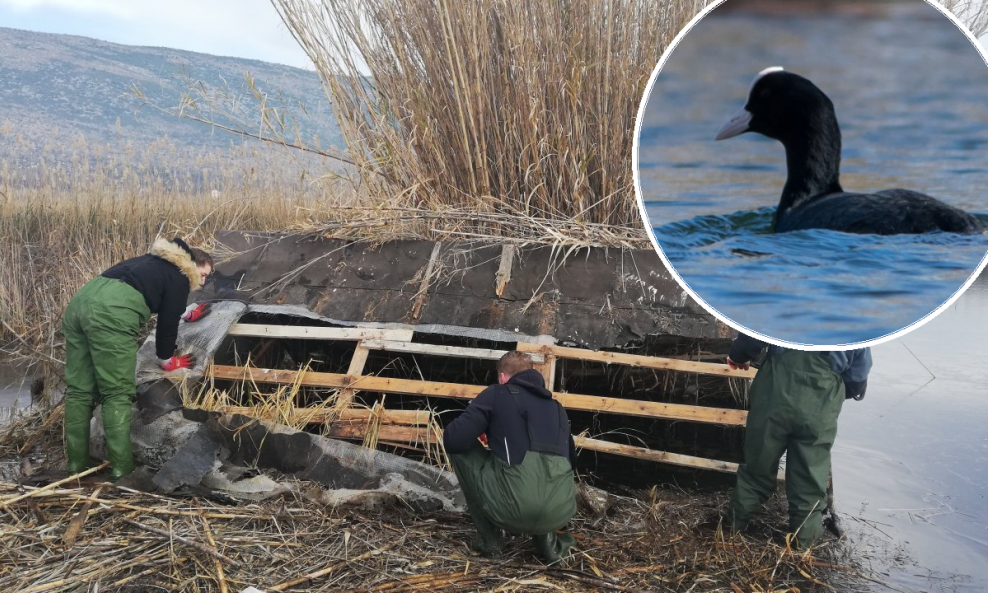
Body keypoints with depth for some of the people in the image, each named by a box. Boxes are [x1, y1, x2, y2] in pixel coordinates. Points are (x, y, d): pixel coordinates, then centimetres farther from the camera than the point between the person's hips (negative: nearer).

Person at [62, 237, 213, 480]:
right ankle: (121, 466, 0)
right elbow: (167, 321, 11)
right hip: (111, 313, -8)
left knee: (79, 390, 11)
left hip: (80, 300, 8)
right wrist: (167, 360, 26)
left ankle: (77, 462, 17)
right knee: (117, 394, -2)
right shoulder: (180, 277, 12)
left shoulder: (155, 263, 35)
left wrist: (185, 315, 65)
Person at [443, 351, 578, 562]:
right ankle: (548, 540, 17)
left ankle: (488, 539, 20)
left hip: (513, 508, -5)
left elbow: (452, 439, 4)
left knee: (459, 447, 19)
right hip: (560, 513, 5)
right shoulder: (557, 407, 25)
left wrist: (481, 430, 27)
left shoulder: (496, 394, 11)